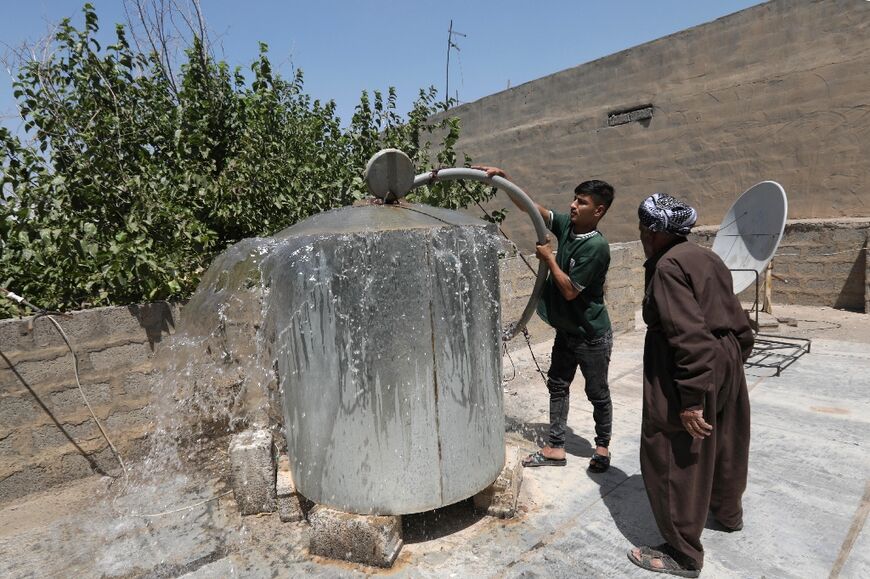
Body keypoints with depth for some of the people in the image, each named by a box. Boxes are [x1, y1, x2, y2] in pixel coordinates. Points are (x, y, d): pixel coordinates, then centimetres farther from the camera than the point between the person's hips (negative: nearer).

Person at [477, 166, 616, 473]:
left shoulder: (596, 246, -24)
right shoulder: (565, 224, -3)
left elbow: (570, 290, -24)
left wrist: (548, 258, -15)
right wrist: (503, 178, -14)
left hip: (592, 336, -7)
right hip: (566, 330, 7)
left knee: (598, 393, 11)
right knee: (557, 385, 12)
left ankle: (602, 446, 32)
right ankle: (555, 448, 25)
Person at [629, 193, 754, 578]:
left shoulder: (669, 266, -19)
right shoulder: (707, 258, 10)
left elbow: (689, 336, -26)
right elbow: (738, 321, 15)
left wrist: (692, 399, -24)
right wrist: (735, 358, 24)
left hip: (690, 371, -10)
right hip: (726, 361, 10)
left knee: (676, 459, 2)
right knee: (722, 441, 27)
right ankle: (728, 512, 51)